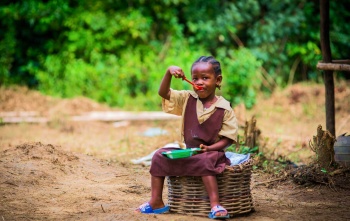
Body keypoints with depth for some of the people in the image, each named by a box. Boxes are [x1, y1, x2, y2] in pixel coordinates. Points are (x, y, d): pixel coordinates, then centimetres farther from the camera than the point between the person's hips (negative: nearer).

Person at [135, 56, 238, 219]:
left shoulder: (224, 109, -9)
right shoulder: (187, 99, 4)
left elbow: (227, 139, -9)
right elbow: (163, 93, -1)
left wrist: (208, 148, -23)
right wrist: (169, 73, -15)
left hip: (211, 152, -5)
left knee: (205, 161, -37)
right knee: (159, 156, -9)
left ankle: (215, 205, -37)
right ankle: (156, 202, -6)